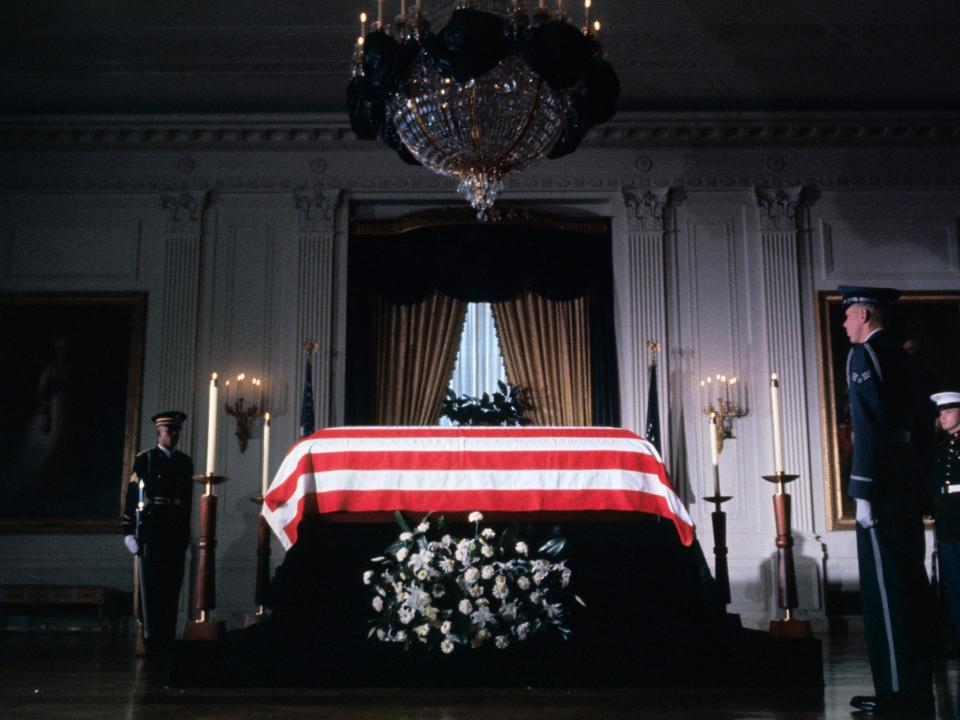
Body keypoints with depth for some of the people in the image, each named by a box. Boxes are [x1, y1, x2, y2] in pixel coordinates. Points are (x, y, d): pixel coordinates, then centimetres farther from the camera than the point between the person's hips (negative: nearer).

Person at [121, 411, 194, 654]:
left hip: (176, 534, 4)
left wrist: (186, 533, 13)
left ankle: (168, 639, 13)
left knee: (172, 588, 6)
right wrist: (129, 531, -9)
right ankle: (151, 640, 4)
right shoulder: (145, 459, -1)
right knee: (150, 588, 0)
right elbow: (131, 497, -4)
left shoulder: (185, 462, 12)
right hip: (151, 532, -4)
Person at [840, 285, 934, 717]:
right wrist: (913, 479, 20)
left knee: (885, 589, -5)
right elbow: (915, 416, 19)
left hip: (884, 484, -9)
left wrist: (862, 492, -19)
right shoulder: (897, 354, 18)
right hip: (908, 481, 9)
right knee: (907, 583, 12)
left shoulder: (864, 354, -9)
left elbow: (869, 427, -18)